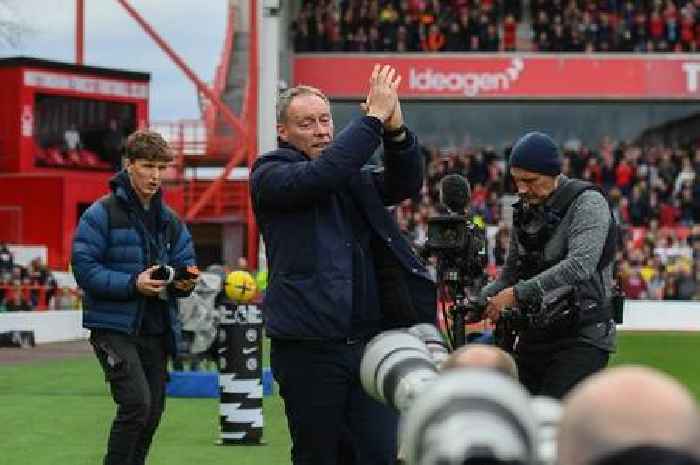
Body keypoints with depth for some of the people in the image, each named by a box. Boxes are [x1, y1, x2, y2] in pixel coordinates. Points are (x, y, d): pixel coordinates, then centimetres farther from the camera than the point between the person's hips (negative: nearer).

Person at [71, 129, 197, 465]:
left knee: (153, 411, 10)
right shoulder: (102, 214, -7)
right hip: (114, 327, -6)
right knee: (136, 403, -19)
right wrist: (132, 284, -23)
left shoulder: (170, 221, 12)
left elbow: (185, 263, 16)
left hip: (156, 330, 6)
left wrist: (185, 282, -9)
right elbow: (84, 269, -12)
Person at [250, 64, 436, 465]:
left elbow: (406, 184, 2)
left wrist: (396, 130, -15)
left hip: (370, 340, 4)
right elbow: (321, 174, -18)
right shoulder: (270, 176, -1)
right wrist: (374, 117, -16)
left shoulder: (354, 178, 16)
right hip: (309, 349, -4)